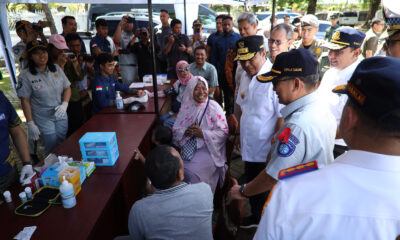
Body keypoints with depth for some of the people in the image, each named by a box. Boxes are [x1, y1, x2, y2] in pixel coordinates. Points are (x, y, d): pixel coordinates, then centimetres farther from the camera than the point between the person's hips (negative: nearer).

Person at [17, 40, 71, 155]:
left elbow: (67, 88, 6)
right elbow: (25, 101, -8)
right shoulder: (26, 75, -11)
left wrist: (64, 104, -11)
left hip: (61, 115, 4)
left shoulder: (56, 68, 0)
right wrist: (30, 124, -10)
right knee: (52, 148, 1)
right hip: (43, 119, -3)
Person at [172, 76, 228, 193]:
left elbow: (224, 132, -8)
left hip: (208, 149, -3)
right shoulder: (186, 107, 8)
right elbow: (175, 130, 8)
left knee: (191, 170, -25)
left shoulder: (214, 107, -4)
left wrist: (203, 133, -19)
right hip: (187, 147, 4)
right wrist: (185, 131, -14)